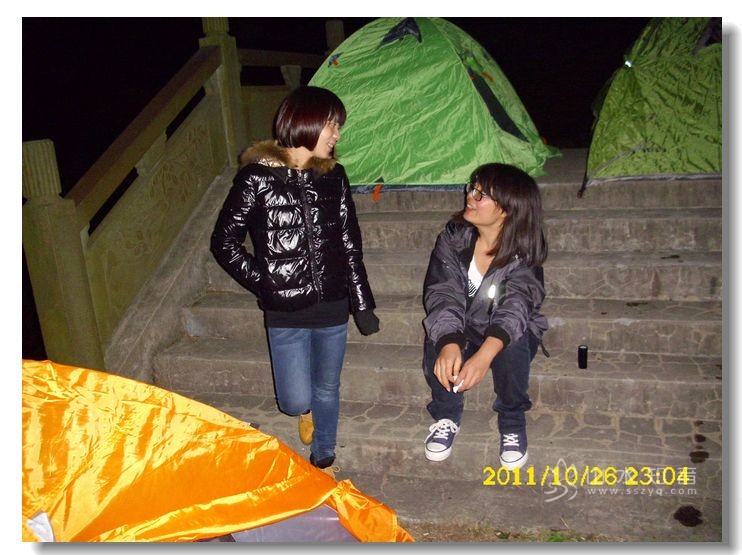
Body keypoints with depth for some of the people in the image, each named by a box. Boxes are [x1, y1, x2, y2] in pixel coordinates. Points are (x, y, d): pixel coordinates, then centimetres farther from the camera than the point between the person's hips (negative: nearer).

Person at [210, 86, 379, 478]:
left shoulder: (333, 175, 1)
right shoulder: (257, 177, -10)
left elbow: (350, 244, 5)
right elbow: (224, 243, -3)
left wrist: (363, 304, 5)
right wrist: (263, 283, -8)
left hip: (333, 306, 3)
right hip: (286, 312, -3)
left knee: (327, 390, 17)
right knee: (296, 400, 2)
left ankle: (323, 461, 41)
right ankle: (306, 408, 40)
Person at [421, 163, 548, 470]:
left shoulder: (523, 255, -21)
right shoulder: (453, 237, -14)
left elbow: (515, 305, -37)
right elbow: (443, 294, -24)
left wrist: (484, 355, -56)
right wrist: (449, 344, -45)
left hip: (507, 337, -1)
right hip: (460, 331, 1)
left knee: (513, 344, -35)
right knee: (437, 341, -31)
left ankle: (512, 421, -7)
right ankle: (447, 415, -4)